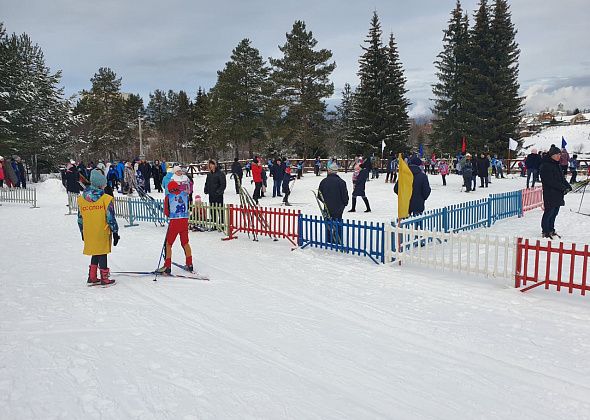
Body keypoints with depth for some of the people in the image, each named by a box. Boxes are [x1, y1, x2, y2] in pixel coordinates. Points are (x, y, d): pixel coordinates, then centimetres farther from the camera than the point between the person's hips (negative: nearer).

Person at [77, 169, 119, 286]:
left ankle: (92, 277, 21)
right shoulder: (106, 199, -13)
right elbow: (111, 218, -11)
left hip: (88, 234, 5)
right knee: (102, 254, 5)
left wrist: (82, 232, 21)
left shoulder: (81, 199, 2)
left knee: (95, 254, 18)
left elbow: (80, 219, 10)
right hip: (102, 233, -4)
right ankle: (104, 278, 11)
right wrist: (115, 232, -2)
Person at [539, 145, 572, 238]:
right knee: (548, 213, -3)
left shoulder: (557, 165, 16)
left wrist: (568, 186, 1)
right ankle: (545, 232, 6)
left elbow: (562, 178, 18)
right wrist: (563, 188, -21)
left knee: (554, 213, 14)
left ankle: (551, 230, 25)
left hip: (558, 194, 9)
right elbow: (551, 181, -19)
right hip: (550, 194, -9)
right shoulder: (546, 166, -13)